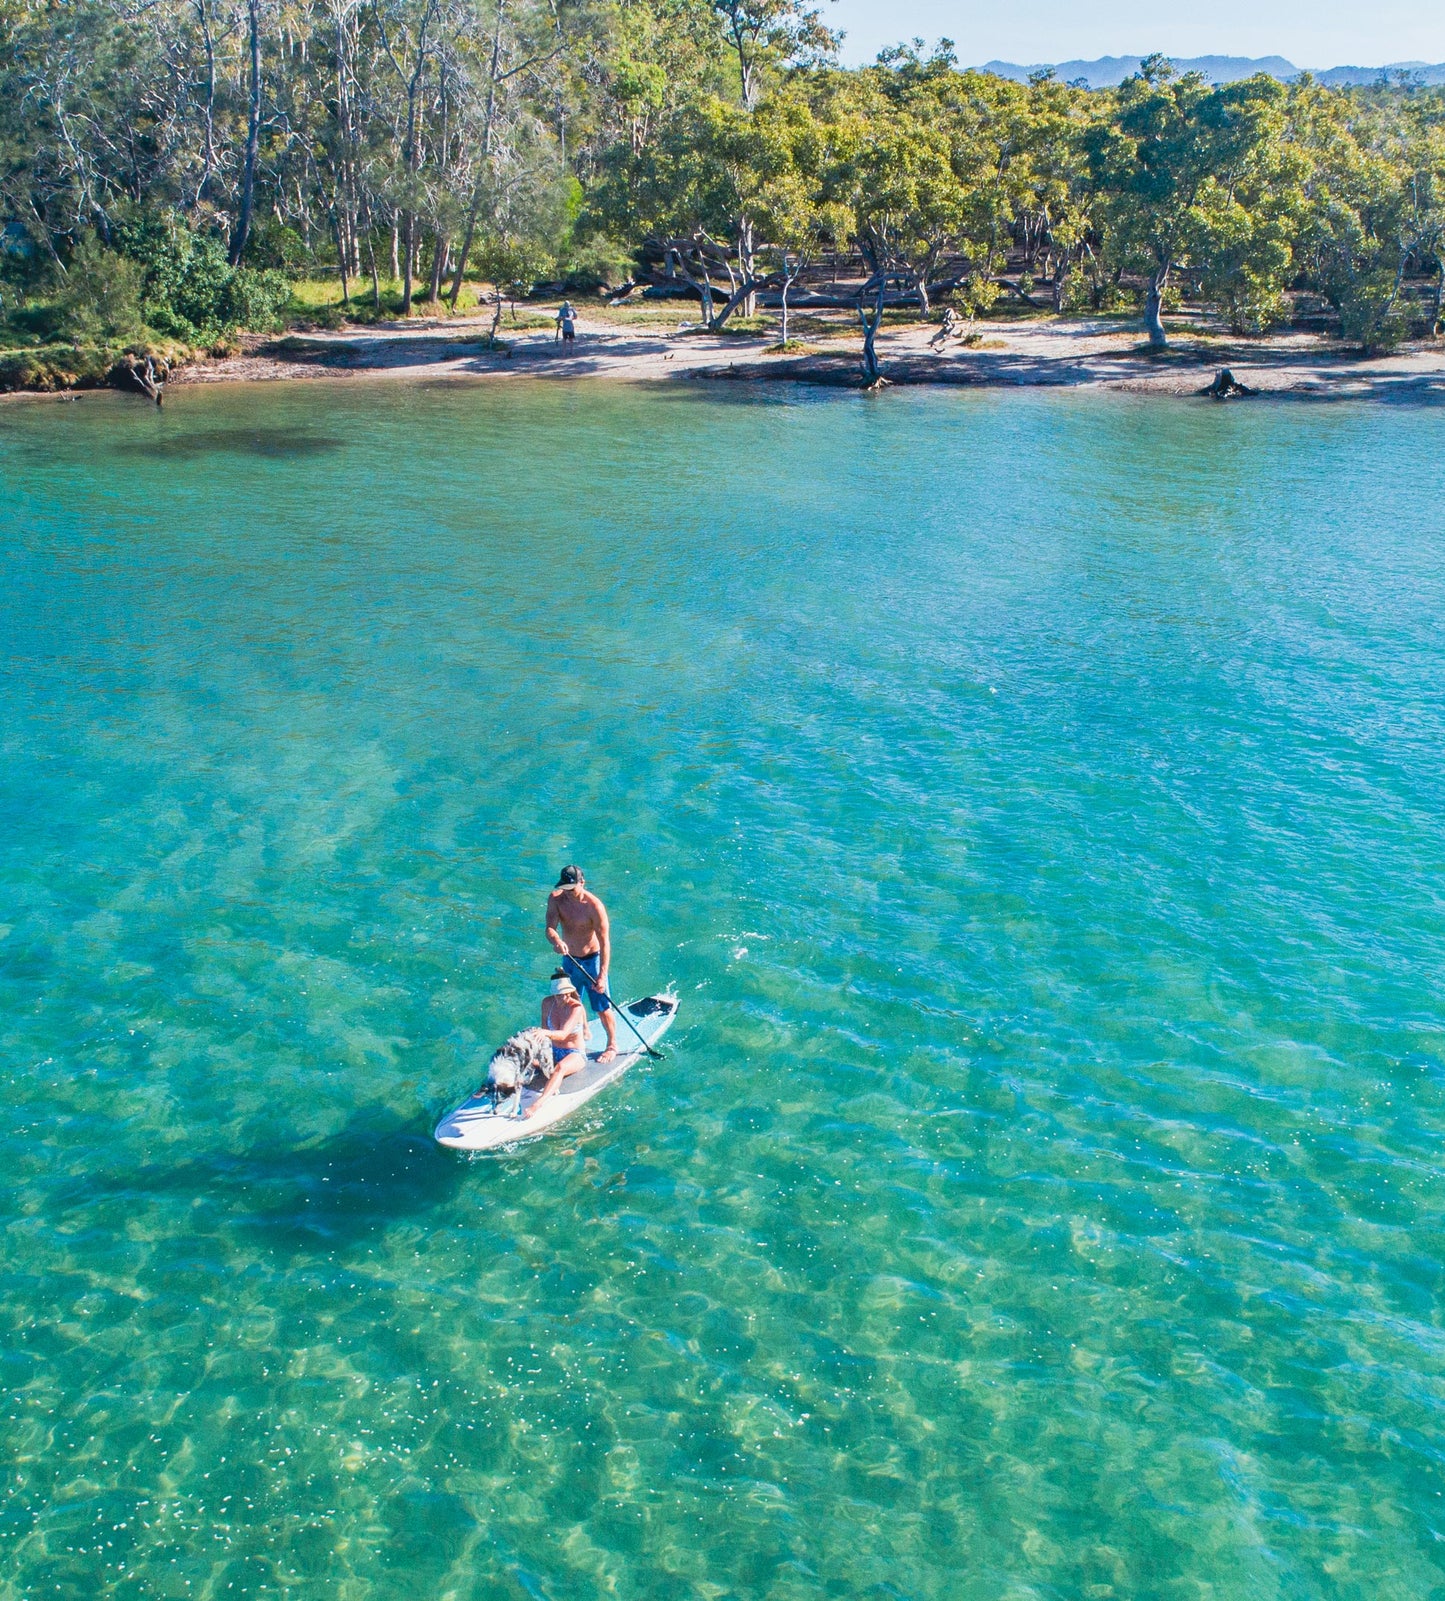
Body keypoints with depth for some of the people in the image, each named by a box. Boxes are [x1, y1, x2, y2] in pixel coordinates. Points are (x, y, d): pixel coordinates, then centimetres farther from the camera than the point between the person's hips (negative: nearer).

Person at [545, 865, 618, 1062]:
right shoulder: (555, 899, -10)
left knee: (602, 1008, 2)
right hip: (568, 959, 5)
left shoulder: (594, 906, -24)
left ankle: (612, 1045, 21)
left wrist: (602, 976, -30)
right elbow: (550, 928, -20)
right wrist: (556, 940, -45)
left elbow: (605, 943, -24)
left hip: (591, 960, -5)